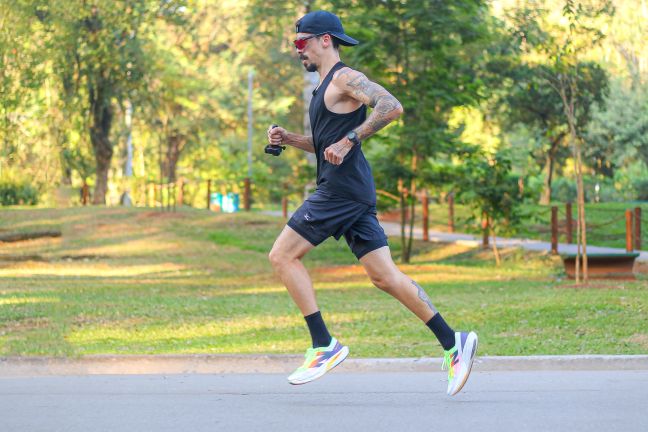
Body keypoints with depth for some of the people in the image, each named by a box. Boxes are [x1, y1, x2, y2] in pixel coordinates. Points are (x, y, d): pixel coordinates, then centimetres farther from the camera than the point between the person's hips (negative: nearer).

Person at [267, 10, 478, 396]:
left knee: (283, 256, -7)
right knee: (384, 276, 4)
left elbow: (391, 106, -22)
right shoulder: (327, 87, 23)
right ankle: (453, 342, 1)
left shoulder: (344, 78, -7)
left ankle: (324, 345, -8)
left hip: (343, 189, -10)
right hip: (351, 192, 10)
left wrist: (349, 140, -23)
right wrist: (287, 138, 16)